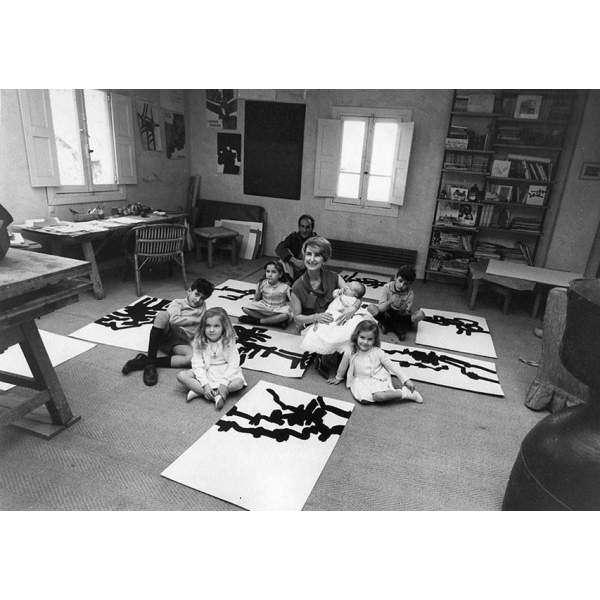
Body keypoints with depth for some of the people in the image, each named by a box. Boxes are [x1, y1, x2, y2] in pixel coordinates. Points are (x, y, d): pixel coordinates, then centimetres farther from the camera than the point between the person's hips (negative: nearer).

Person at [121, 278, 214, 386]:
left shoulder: (202, 307, 20)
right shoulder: (178, 303, 7)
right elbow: (173, 320, -16)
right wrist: (194, 320, -10)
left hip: (182, 342, 2)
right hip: (167, 334, -2)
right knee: (162, 314, -33)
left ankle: (144, 362, -29)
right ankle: (150, 360, -30)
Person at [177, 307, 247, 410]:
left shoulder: (229, 342, -11)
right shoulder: (199, 342, -8)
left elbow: (233, 365, -15)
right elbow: (197, 365, -12)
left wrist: (224, 383, -27)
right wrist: (205, 384, -25)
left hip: (225, 373, -2)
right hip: (205, 373, 2)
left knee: (238, 382, -32)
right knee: (181, 375, -21)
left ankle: (198, 391, -25)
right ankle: (216, 396, -29)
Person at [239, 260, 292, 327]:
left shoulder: (285, 287, -13)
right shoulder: (262, 284, -4)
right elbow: (256, 299, 8)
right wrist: (251, 305, -3)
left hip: (278, 310, -2)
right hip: (263, 308, 3)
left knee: (286, 315, -37)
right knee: (245, 308, -19)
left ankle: (257, 321, -24)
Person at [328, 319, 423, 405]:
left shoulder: (378, 352, -11)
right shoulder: (350, 351, -8)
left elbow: (392, 366, -5)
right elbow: (343, 366, 10)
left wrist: (406, 380, -8)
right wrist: (338, 378, 25)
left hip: (377, 378, -2)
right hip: (360, 381, 2)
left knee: (379, 396, -31)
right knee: (364, 399, -28)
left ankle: (405, 392, -13)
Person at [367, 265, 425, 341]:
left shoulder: (410, 294, -15)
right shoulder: (387, 287, -16)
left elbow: (406, 314, -15)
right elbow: (380, 309, -18)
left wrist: (403, 309, -37)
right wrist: (389, 302, -37)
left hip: (401, 317, 1)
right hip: (387, 314, -1)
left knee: (420, 315, -24)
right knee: (371, 308, -28)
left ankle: (387, 325, -17)